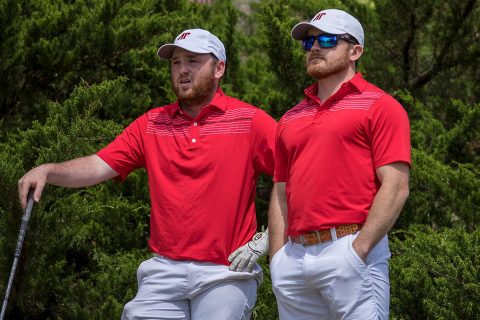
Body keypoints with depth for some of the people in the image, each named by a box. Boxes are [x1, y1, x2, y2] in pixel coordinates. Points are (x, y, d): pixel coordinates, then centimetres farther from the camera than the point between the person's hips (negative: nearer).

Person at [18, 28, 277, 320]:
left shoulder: (251, 121, -1)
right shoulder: (152, 124, 11)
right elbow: (99, 166, 3)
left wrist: (268, 239, -9)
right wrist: (49, 171, -14)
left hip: (225, 274, -3)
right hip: (164, 271, 3)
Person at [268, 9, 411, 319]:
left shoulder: (380, 107, 0)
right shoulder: (291, 119, 19)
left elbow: (395, 188, -8)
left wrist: (359, 250, -15)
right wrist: (278, 258, 7)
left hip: (350, 251, -6)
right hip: (295, 257, 6)